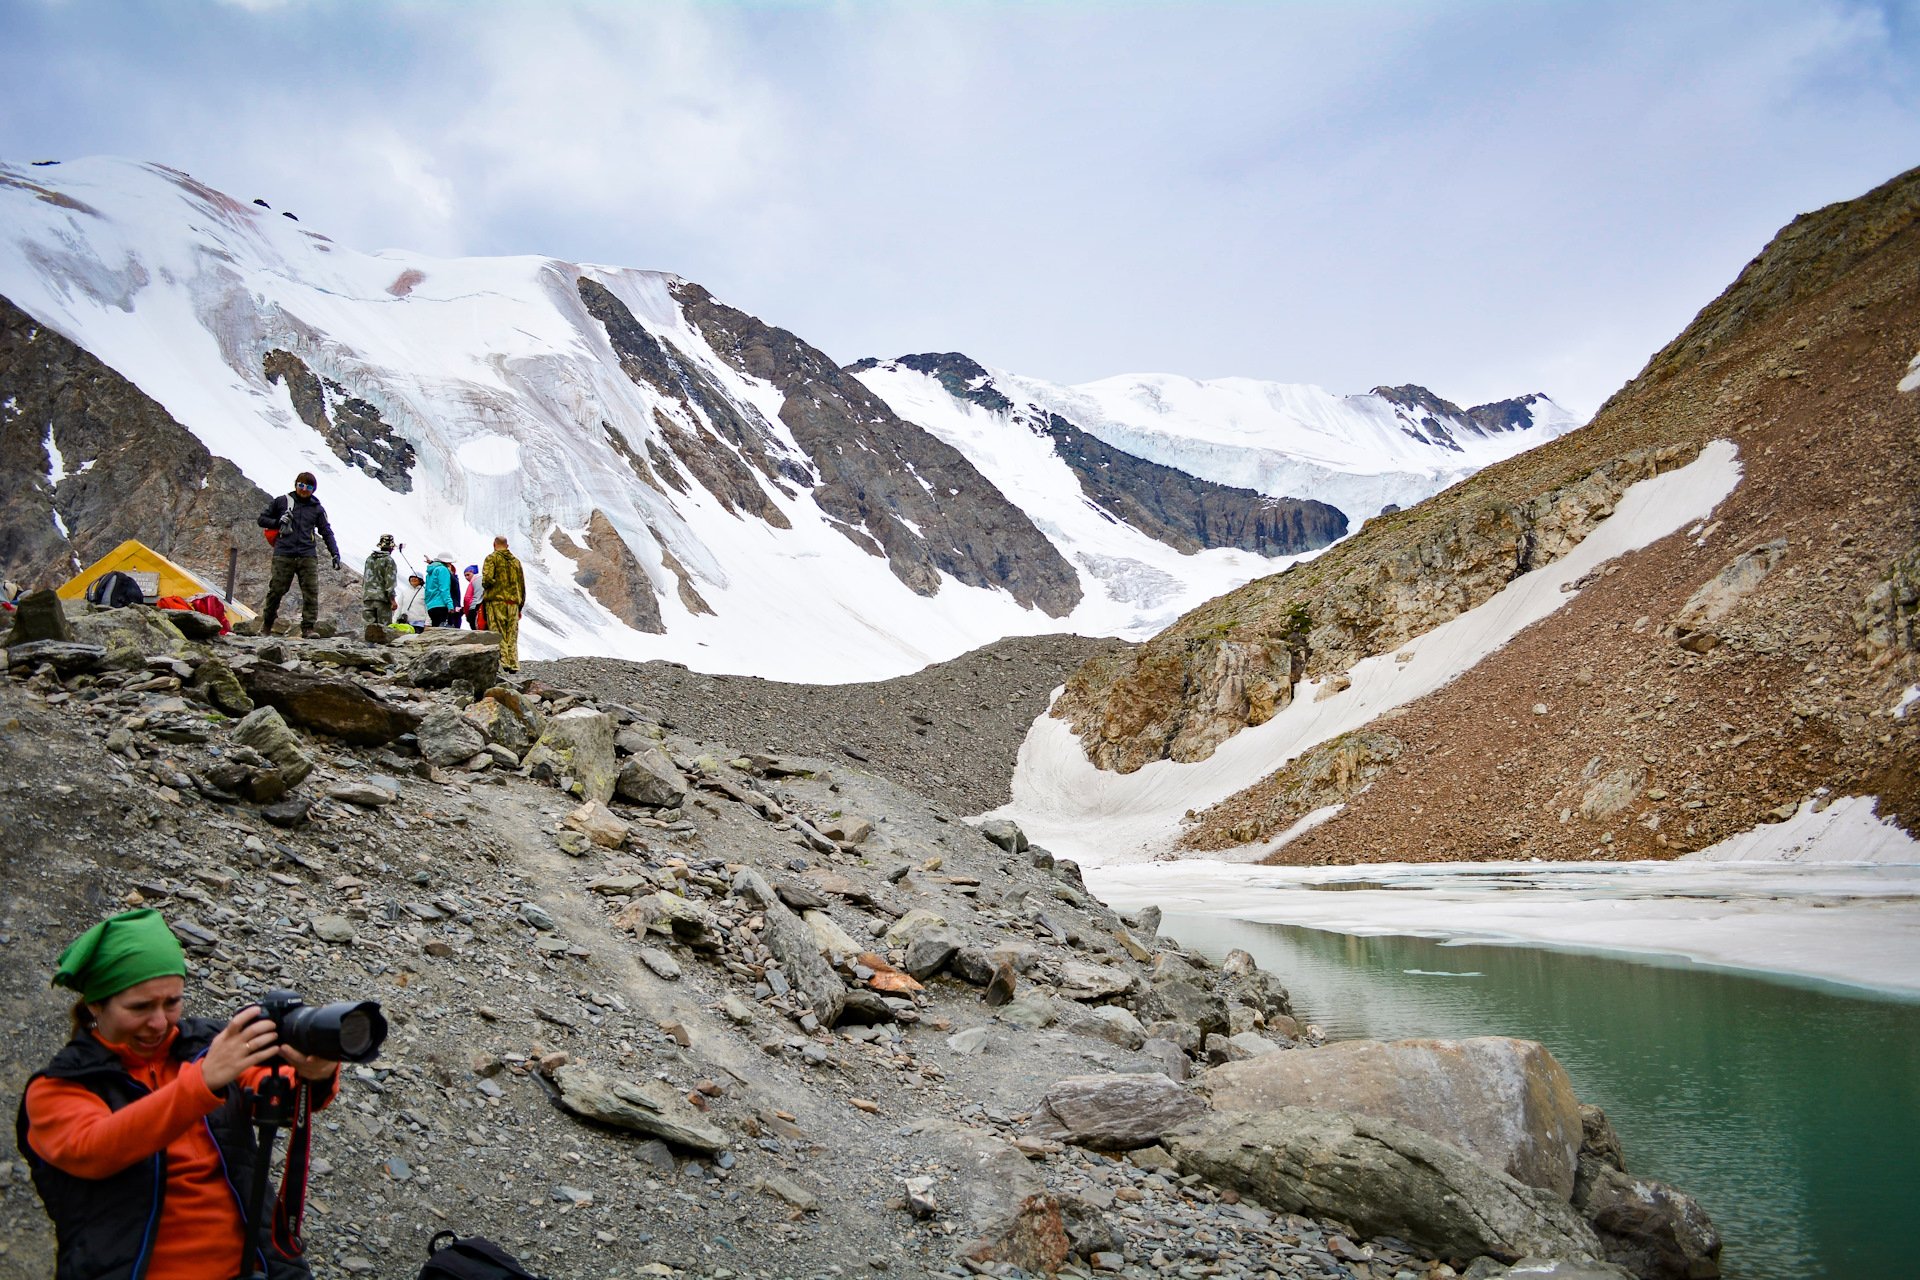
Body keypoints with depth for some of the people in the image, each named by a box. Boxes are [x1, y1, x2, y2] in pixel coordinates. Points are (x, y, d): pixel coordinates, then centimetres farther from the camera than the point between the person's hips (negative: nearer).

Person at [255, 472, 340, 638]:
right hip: (284, 554, -1)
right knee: (276, 590, 1)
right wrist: (278, 522, -4)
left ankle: (308, 627, -4)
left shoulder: (317, 509, 14)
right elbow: (262, 519, 16)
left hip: (308, 556, 1)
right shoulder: (282, 501, 9)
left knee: (311, 592, -7)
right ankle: (266, 624, 18)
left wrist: (335, 553, 5)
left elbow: (327, 532, 16)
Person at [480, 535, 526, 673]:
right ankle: (513, 664, 6)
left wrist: (485, 586, 7)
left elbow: (487, 579, -16)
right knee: (512, 634, 8)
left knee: (498, 633, -3)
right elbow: (522, 584, 17)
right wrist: (520, 604, 22)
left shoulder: (492, 558, -2)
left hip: (496, 600, -5)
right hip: (513, 602, 5)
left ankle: (502, 662, -10)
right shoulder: (515, 560, 15)